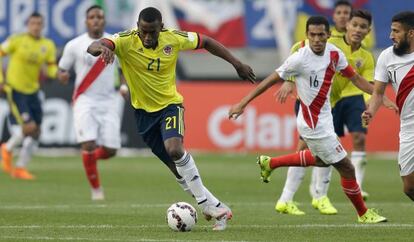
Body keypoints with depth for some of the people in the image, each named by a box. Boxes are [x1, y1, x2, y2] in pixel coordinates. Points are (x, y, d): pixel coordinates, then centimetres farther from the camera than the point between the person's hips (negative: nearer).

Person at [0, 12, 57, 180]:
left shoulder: (48, 45, 3)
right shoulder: (17, 40, -9)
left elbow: (52, 69, 5)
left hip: (33, 91, 6)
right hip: (15, 89, -6)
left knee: (35, 132, 4)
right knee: (29, 127, -16)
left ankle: (20, 168, 16)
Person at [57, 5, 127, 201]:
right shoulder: (74, 45, -1)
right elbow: (62, 70, 8)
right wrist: (62, 75, -16)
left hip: (108, 102, 2)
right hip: (85, 101, -2)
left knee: (110, 150, -4)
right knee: (89, 144, -17)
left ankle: (89, 158, 31)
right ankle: (95, 188, 1)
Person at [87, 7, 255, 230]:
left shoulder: (173, 38, -14)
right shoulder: (126, 42, -19)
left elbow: (206, 42, 3)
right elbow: (93, 48, -35)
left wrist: (237, 64, 6)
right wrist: (101, 47, -60)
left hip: (170, 104, -1)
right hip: (144, 111, 1)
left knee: (174, 149, -28)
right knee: (176, 166, 4)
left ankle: (210, 207, -19)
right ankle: (214, 207, 17)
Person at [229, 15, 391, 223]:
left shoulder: (334, 53, -4)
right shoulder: (300, 58, -24)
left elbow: (355, 78, 7)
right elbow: (271, 80, -17)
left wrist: (381, 96, 0)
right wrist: (242, 104, -15)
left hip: (324, 118, 9)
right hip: (315, 125, -9)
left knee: (321, 160, 34)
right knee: (346, 168, 0)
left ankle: (270, 163, 43)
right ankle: (363, 214, 20)